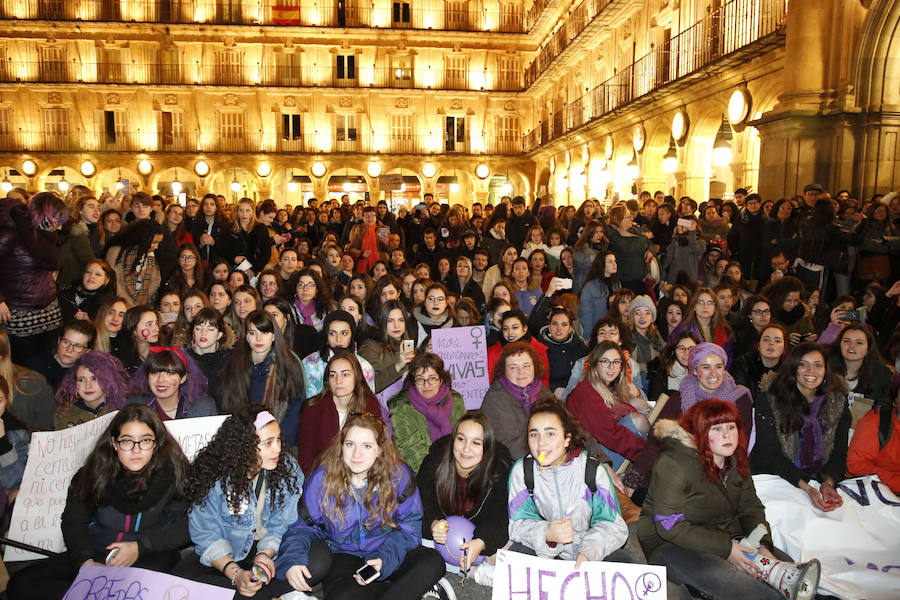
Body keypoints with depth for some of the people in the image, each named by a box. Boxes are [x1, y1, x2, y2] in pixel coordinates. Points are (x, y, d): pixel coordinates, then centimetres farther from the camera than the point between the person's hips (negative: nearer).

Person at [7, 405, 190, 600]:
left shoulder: (172, 473, -8)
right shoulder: (96, 473, 1)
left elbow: (184, 528, -5)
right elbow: (73, 522, 4)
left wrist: (140, 546, -16)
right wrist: (86, 561, -12)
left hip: (151, 556, -4)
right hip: (96, 553, 4)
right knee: (21, 584, -12)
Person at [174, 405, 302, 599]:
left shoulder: (288, 468, -11)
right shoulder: (213, 476, -18)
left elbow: (283, 525, -7)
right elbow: (207, 535, -14)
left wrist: (266, 554, -25)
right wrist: (235, 574, -26)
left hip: (271, 550, 1)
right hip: (227, 554, 0)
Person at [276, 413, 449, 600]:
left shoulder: (398, 474, -12)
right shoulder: (322, 479, -10)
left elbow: (410, 526, -7)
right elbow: (303, 525, -1)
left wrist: (384, 560, -23)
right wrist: (291, 561, -21)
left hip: (388, 552, 0)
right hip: (343, 554, 0)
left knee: (433, 562, -25)